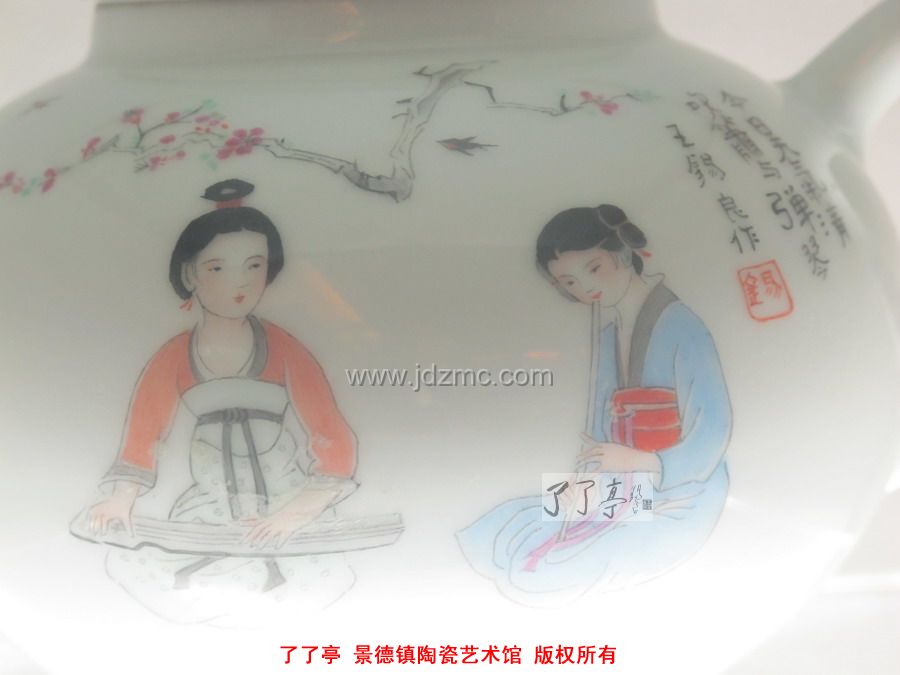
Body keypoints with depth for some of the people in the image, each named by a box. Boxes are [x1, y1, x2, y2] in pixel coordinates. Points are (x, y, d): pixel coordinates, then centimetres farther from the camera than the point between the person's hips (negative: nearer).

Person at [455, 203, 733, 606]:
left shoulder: (677, 325, -18)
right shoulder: (609, 324, 6)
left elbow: (712, 430, -18)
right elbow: (603, 426, 7)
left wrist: (638, 461, -23)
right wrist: (585, 481, -6)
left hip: (676, 504, -8)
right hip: (620, 492, 8)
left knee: (545, 576, -18)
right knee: (492, 540, 2)